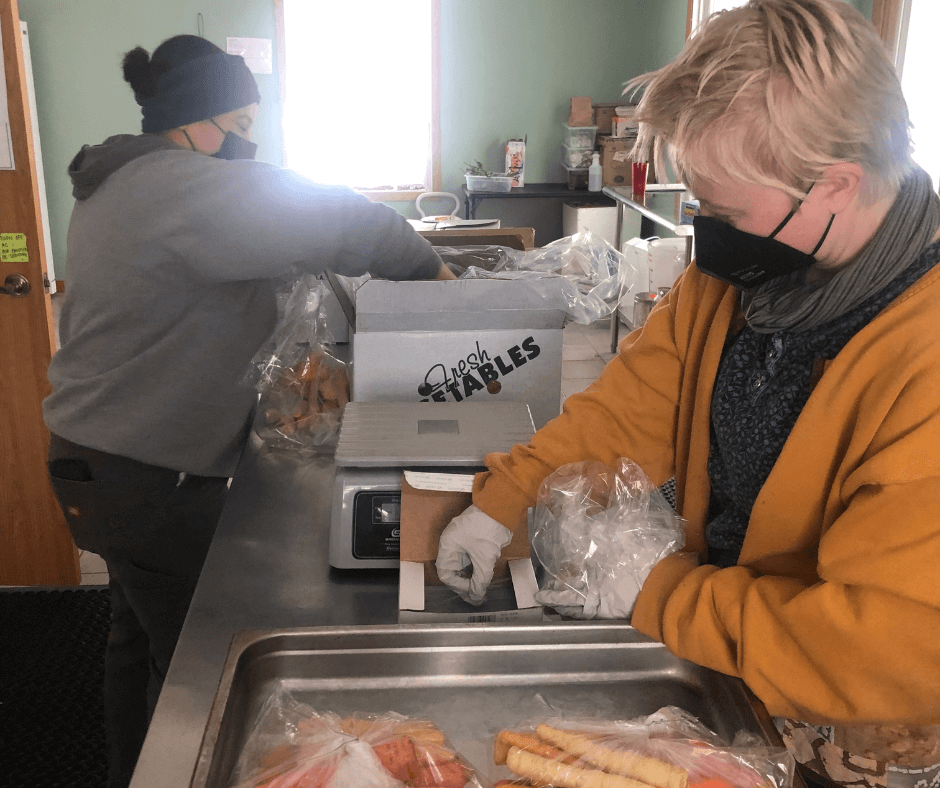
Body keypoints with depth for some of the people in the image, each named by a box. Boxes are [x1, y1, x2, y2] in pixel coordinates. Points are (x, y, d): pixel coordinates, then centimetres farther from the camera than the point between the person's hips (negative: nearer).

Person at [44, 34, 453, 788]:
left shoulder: (121, 185, 12)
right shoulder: (182, 187, -21)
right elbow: (334, 222, -24)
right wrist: (427, 264, -9)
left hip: (103, 463, 11)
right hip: (150, 480, -11)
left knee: (139, 637, 24)